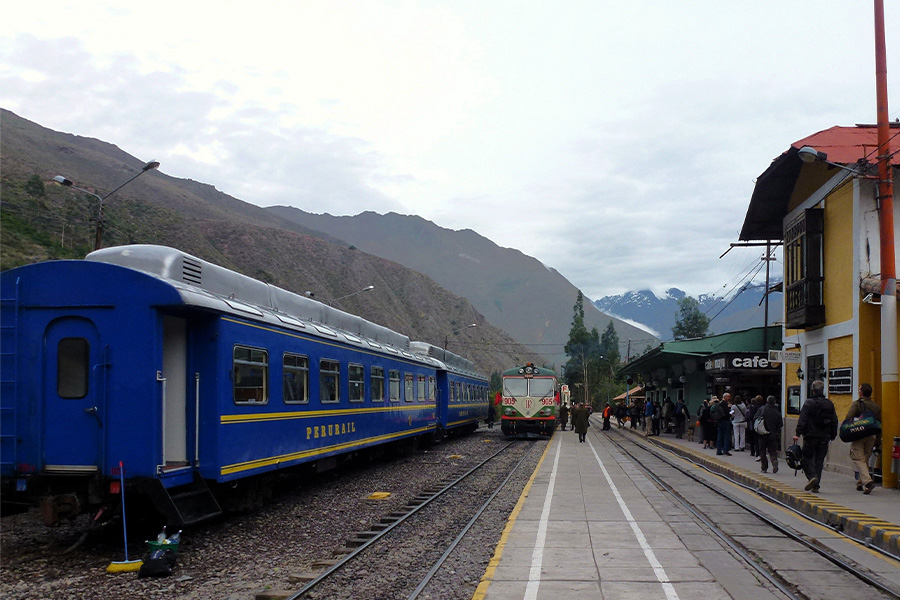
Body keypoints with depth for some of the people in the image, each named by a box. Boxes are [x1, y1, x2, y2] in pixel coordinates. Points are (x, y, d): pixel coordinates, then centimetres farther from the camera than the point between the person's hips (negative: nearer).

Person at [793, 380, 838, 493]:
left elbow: (802, 420, -14)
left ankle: (812, 476, -18)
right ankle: (815, 486, 7)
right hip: (824, 437, 4)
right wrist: (832, 436, 20)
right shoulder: (830, 404, 9)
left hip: (811, 436, -4)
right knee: (819, 460, 8)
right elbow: (834, 421, 13)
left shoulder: (809, 403, -7)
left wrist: (797, 433, -14)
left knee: (806, 458, 5)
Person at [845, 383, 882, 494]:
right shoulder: (876, 406, 11)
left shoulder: (856, 403, -4)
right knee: (865, 459, 15)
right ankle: (860, 483, 19)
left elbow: (848, 418, -14)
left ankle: (867, 481, -22)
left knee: (858, 459, -5)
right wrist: (877, 440, 17)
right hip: (871, 436, 5)